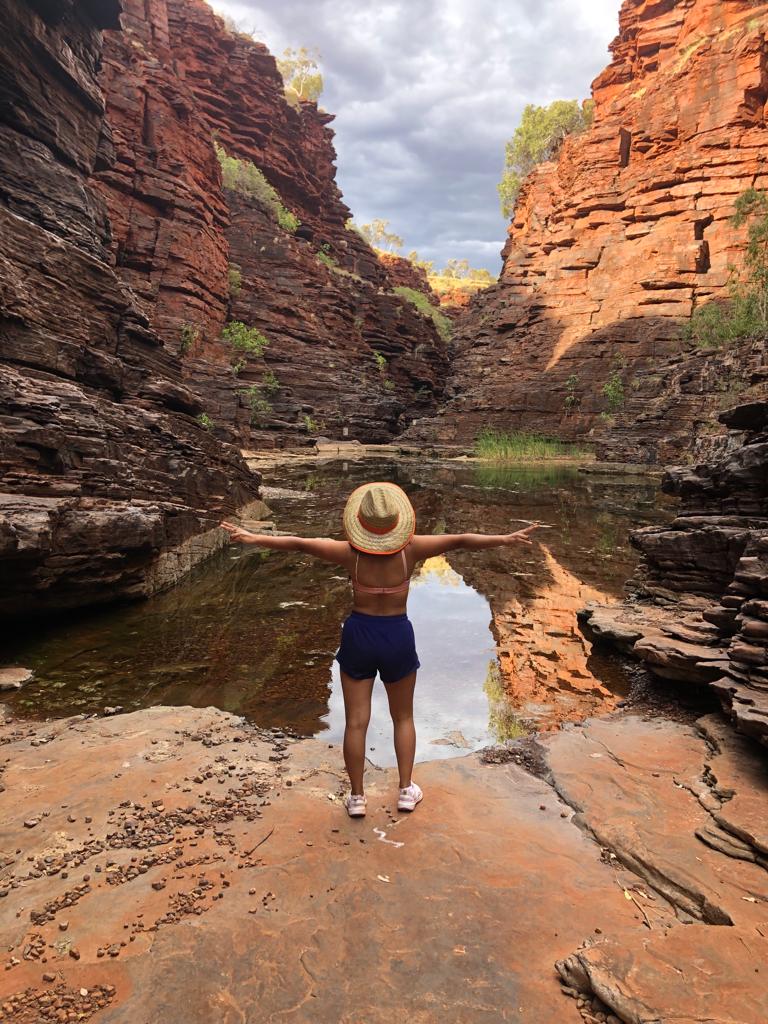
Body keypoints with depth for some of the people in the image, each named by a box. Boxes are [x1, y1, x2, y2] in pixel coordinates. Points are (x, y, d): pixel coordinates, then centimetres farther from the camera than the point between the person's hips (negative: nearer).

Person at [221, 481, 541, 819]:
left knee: (356, 721, 10)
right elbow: (461, 540, -15)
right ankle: (406, 790, 26)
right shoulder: (410, 549, -15)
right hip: (398, 636, 1)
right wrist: (506, 538, -7)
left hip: (358, 633, 0)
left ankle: (357, 797, 21)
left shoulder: (351, 552, -15)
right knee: (403, 717, 20)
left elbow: (298, 543, -14)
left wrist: (252, 537, -6)